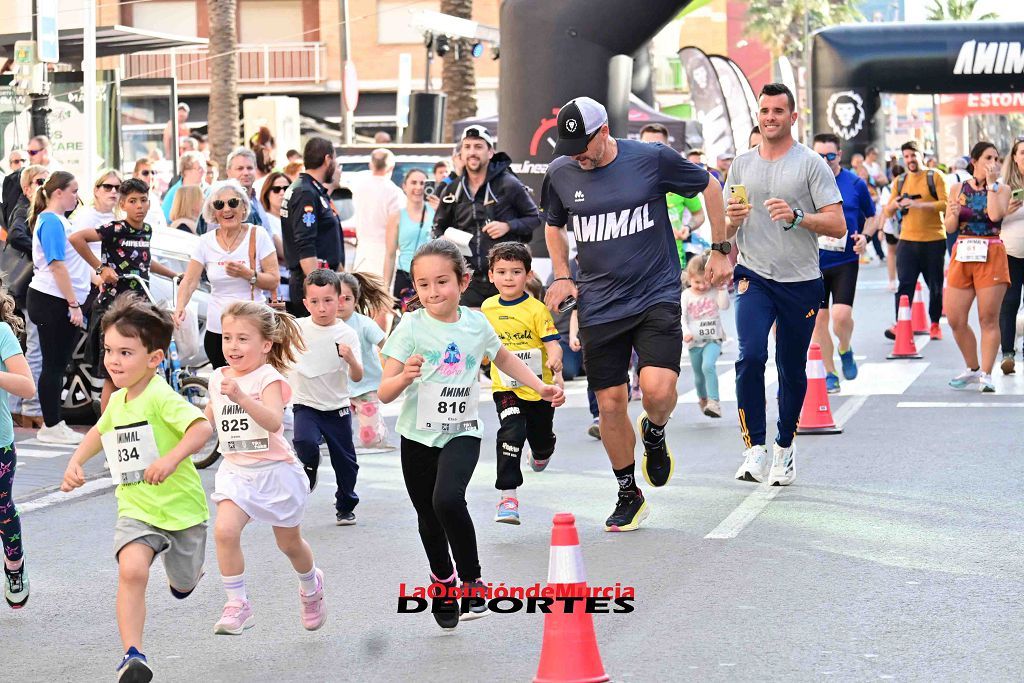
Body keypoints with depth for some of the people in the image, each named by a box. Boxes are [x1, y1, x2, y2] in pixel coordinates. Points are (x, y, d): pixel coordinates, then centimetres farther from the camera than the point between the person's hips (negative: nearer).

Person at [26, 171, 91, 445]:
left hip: (59, 302, 10)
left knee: (57, 364, 12)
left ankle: (53, 423, 18)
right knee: (54, 365, -3)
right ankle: (51, 427, 2)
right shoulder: (51, 221, -14)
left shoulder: (58, 220, 16)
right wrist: (74, 304, -20)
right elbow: (57, 265, -19)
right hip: (52, 302, -10)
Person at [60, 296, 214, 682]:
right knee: (131, 570, -25)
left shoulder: (161, 398, -20)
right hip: (136, 509, 4)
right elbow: (100, 432, 26)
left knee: (183, 586, 16)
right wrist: (76, 462, 11)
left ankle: (183, 570, 56)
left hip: (180, 506, -4)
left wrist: (172, 457, -49)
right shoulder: (117, 401, 3)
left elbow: (202, 427, -35)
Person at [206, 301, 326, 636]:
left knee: (289, 542, 14)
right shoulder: (218, 378, 2)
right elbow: (208, 418, 22)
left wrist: (241, 397, -44)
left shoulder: (268, 378, -16)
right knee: (225, 530, -22)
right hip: (236, 471, 4)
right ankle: (237, 605, -12)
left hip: (275, 470, -4)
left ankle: (311, 587, 45)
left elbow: (274, 422, -33)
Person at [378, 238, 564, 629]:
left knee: (448, 499, -26)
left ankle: (472, 579, -8)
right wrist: (404, 377, -34)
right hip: (418, 436, 1)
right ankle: (443, 580, 41)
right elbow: (384, 394, -13)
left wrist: (541, 387, 14)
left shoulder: (476, 324, -2)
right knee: (429, 519, 13)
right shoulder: (411, 328, -10)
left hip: (462, 432, -1)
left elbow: (503, 358, 21)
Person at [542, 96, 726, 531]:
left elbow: (709, 187, 8)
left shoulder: (652, 159, -8)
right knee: (610, 403, 2)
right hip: (599, 306, 3)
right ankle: (628, 496, 22)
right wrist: (561, 275, 7)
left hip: (657, 296, -3)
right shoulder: (560, 174, 1)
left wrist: (721, 250, 8)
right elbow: (554, 225, 21)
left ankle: (654, 434, 17)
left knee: (657, 389, -20)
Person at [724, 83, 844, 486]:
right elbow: (725, 231, 16)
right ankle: (755, 449, -14)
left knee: (792, 370, 8)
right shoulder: (741, 165, 10)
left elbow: (838, 226, -7)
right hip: (754, 276, 1)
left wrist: (796, 216, -23)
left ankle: (785, 448, 27)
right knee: (751, 356, -19)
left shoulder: (811, 164, -2)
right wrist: (732, 219, -7)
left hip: (801, 282, -1)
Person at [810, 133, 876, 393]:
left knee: (841, 315, -16)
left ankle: (845, 351, 17)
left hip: (845, 261, -2)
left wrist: (864, 236, -5)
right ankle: (829, 374, 19)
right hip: (813, 262, 2)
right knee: (818, 319, 4)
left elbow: (871, 216, 13)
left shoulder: (855, 184, 0)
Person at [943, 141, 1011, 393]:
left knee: (989, 319, -4)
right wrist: (954, 213, -14)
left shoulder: (1002, 188, 4)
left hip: (991, 256, -3)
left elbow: (995, 214, -16)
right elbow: (949, 227, 7)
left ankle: (985, 374, 0)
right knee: (955, 320, 2)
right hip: (962, 255, 3)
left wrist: (991, 183, -10)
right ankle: (973, 369, 20)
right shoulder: (958, 189, 9)